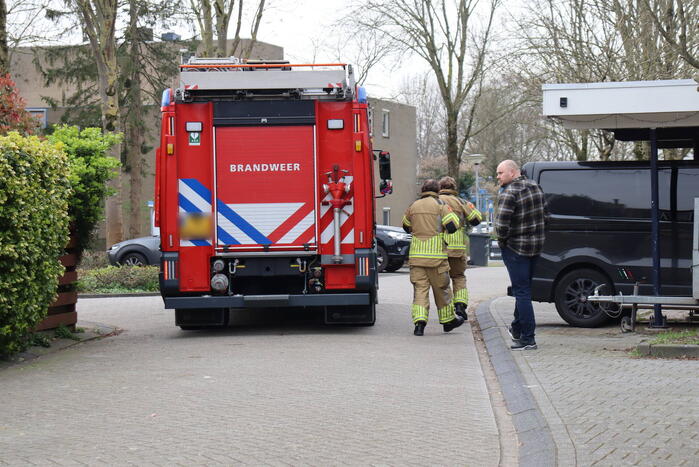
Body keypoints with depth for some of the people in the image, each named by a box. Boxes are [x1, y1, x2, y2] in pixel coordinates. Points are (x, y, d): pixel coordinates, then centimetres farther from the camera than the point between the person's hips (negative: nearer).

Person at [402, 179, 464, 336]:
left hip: (416, 255, 3)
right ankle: (448, 320, 21)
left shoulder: (414, 206, 11)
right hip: (436, 255, -3)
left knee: (420, 288, 1)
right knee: (442, 288, 9)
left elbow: (406, 227, 24)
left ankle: (419, 321, -14)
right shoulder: (441, 205, -1)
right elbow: (452, 225, -10)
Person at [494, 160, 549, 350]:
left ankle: (527, 339, -5)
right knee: (524, 289, 20)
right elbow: (545, 215, 15)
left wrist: (502, 239, -7)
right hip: (536, 245, 8)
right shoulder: (535, 187, 7)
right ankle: (517, 329, 33)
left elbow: (502, 224, -26)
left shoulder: (508, 193, -20)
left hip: (515, 248, -8)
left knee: (522, 291, -5)